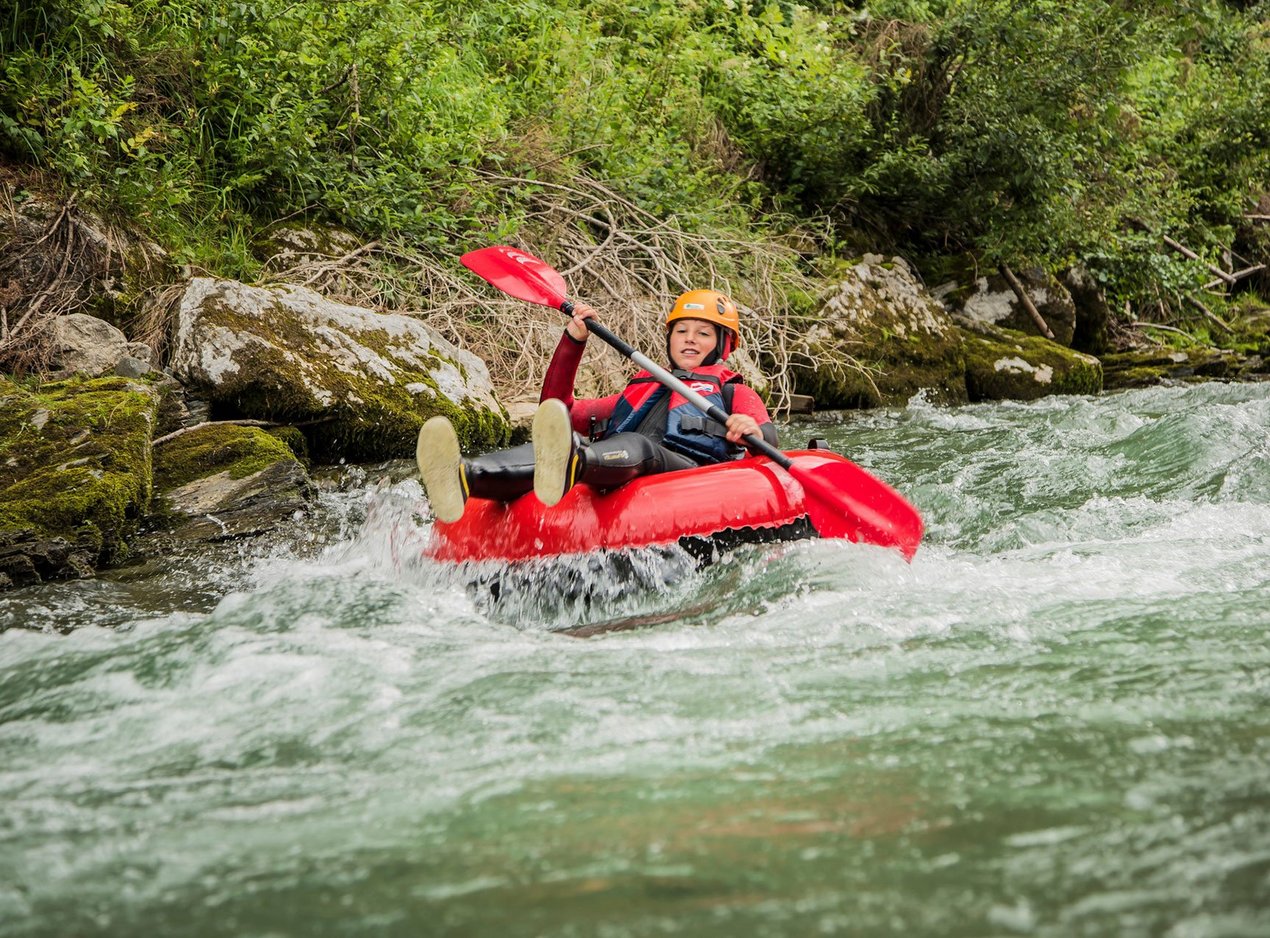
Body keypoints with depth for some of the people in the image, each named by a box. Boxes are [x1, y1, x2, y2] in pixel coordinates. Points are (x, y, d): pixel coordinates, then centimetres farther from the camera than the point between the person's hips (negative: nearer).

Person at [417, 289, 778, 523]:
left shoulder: (735, 394, 30)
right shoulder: (638, 392, 43)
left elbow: (768, 438, 7)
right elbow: (560, 412, 38)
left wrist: (755, 432, -19)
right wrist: (572, 341, 31)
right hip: (614, 488, 3)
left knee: (637, 447, -38)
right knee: (554, 440, -29)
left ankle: (572, 463, -75)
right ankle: (466, 478, -62)